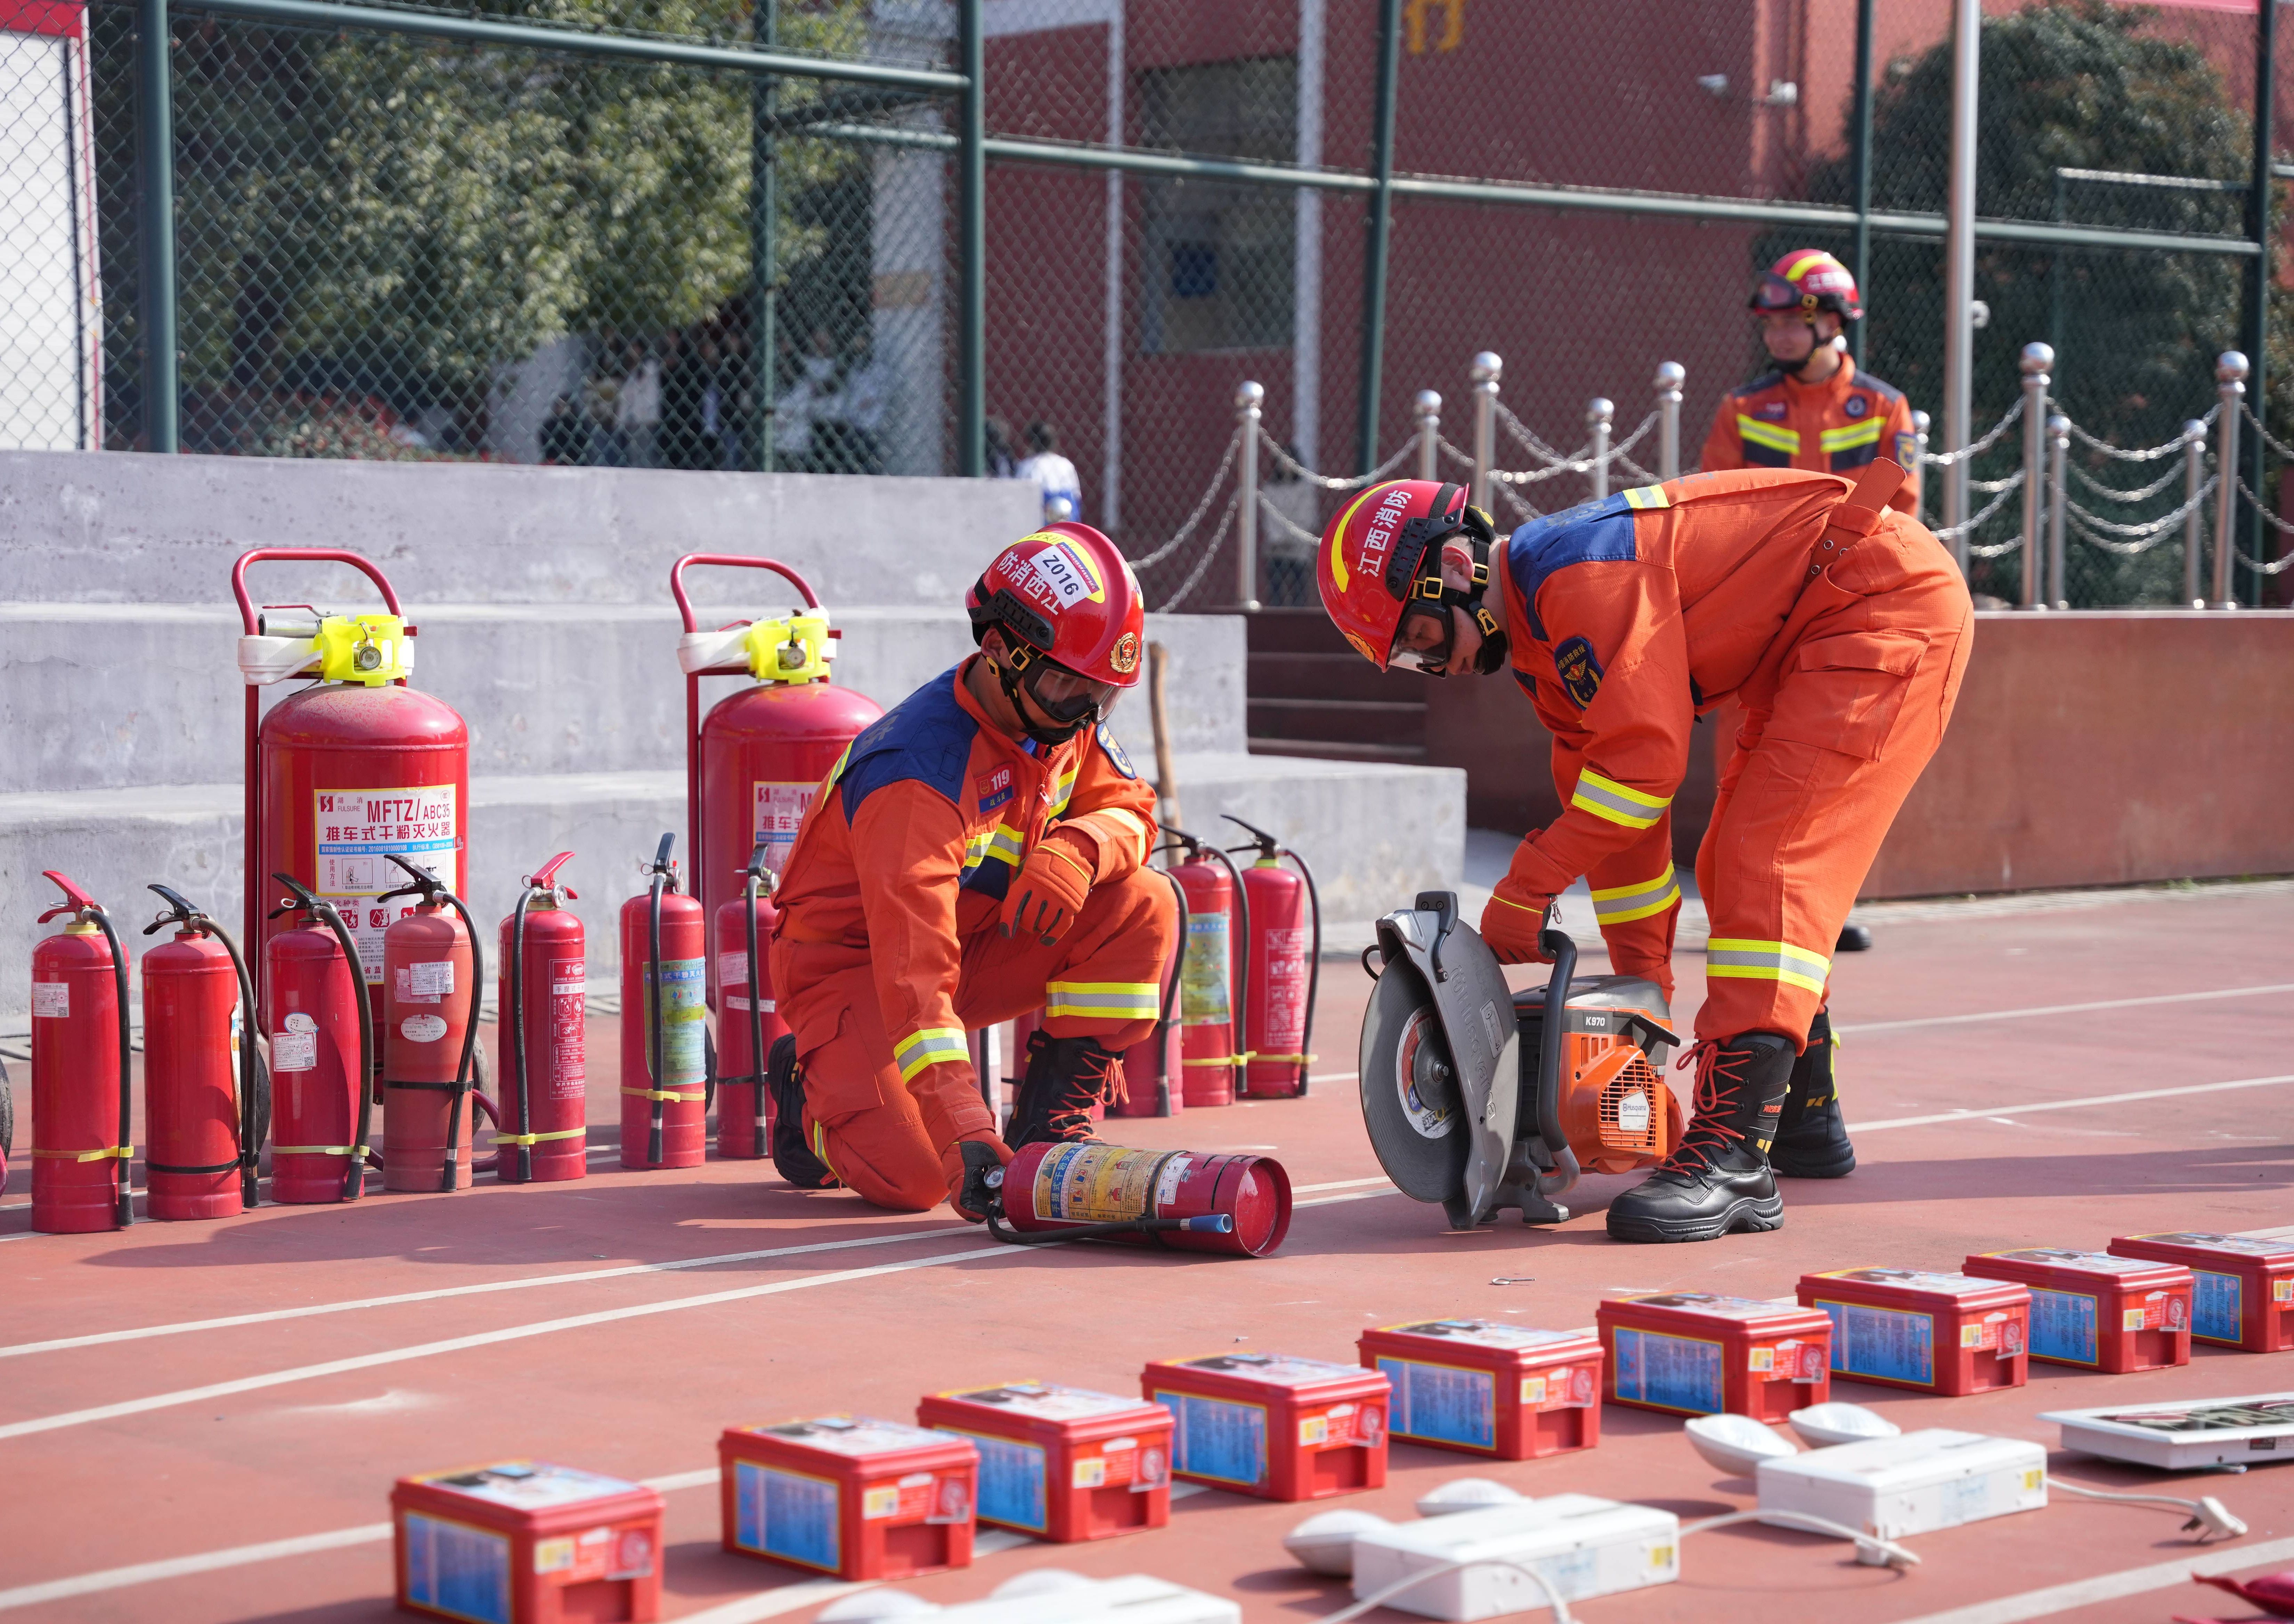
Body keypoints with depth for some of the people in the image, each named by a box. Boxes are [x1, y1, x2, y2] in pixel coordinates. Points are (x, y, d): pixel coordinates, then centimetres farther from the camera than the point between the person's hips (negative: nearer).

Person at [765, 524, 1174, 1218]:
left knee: (1144, 906, -16)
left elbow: (1129, 808, 1)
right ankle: (813, 1088, 9)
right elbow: (913, 966, -41)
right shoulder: (919, 771, -34)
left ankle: (1053, 1119, -4)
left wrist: (1078, 848, -26)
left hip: (981, 938, 7)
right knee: (915, 1177, -25)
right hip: (850, 960, -7)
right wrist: (967, 1134, -50)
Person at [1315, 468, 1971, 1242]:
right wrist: (1642, 978, 15)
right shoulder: (1538, 636, 9)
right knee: (1737, 867, 17)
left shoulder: (1572, 568, -22)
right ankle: (1805, 1122, 31)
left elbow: (1647, 754, -25)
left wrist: (1526, 887, -19)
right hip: (1810, 644, 11)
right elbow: (1603, 783, 15)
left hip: (1891, 602, -11)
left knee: (1766, 864, -19)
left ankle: (1735, 1162, -24)